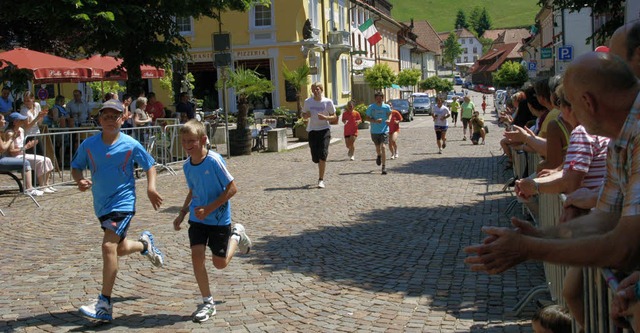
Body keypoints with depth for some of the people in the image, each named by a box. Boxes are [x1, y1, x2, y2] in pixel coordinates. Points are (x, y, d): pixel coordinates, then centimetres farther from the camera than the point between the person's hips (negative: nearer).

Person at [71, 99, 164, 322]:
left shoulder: (131, 145, -7)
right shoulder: (88, 145, -1)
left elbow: (150, 165, 5)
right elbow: (76, 167, 10)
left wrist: (151, 187, -10)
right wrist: (80, 180, -12)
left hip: (123, 203, -5)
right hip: (101, 205, 5)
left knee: (109, 246, -20)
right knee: (120, 249, 19)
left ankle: (104, 305, -17)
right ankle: (145, 244, 55)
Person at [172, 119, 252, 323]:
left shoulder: (214, 160, -21)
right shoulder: (187, 166, -1)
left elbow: (232, 188, -19)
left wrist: (208, 209, -23)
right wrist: (182, 213, 6)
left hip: (219, 219, -5)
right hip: (197, 218, 5)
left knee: (220, 263, 5)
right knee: (197, 256, -7)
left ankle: (236, 235, 34)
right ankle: (207, 303, 7)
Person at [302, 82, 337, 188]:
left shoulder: (328, 102, -3)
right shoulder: (307, 102, 4)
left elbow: (334, 117, 3)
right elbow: (303, 115, 16)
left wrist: (325, 117, -17)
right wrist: (307, 115, -8)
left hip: (324, 130, -3)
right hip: (312, 130, 3)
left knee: (322, 155, -15)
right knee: (315, 157, 4)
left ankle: (321, 180, -10)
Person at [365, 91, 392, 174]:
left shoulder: (386, 107, -2)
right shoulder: (371, 107, -5)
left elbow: (389, 114, 15)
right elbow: (367, 118, -1)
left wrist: (389, 120, -6)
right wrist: (375, 121, -18)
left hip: (384, 130, -1)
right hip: (374, 131, 2)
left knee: (383, 147, -16)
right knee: (377, 147, 17)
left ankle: (384, 167, -13)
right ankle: (378, 156, 54)